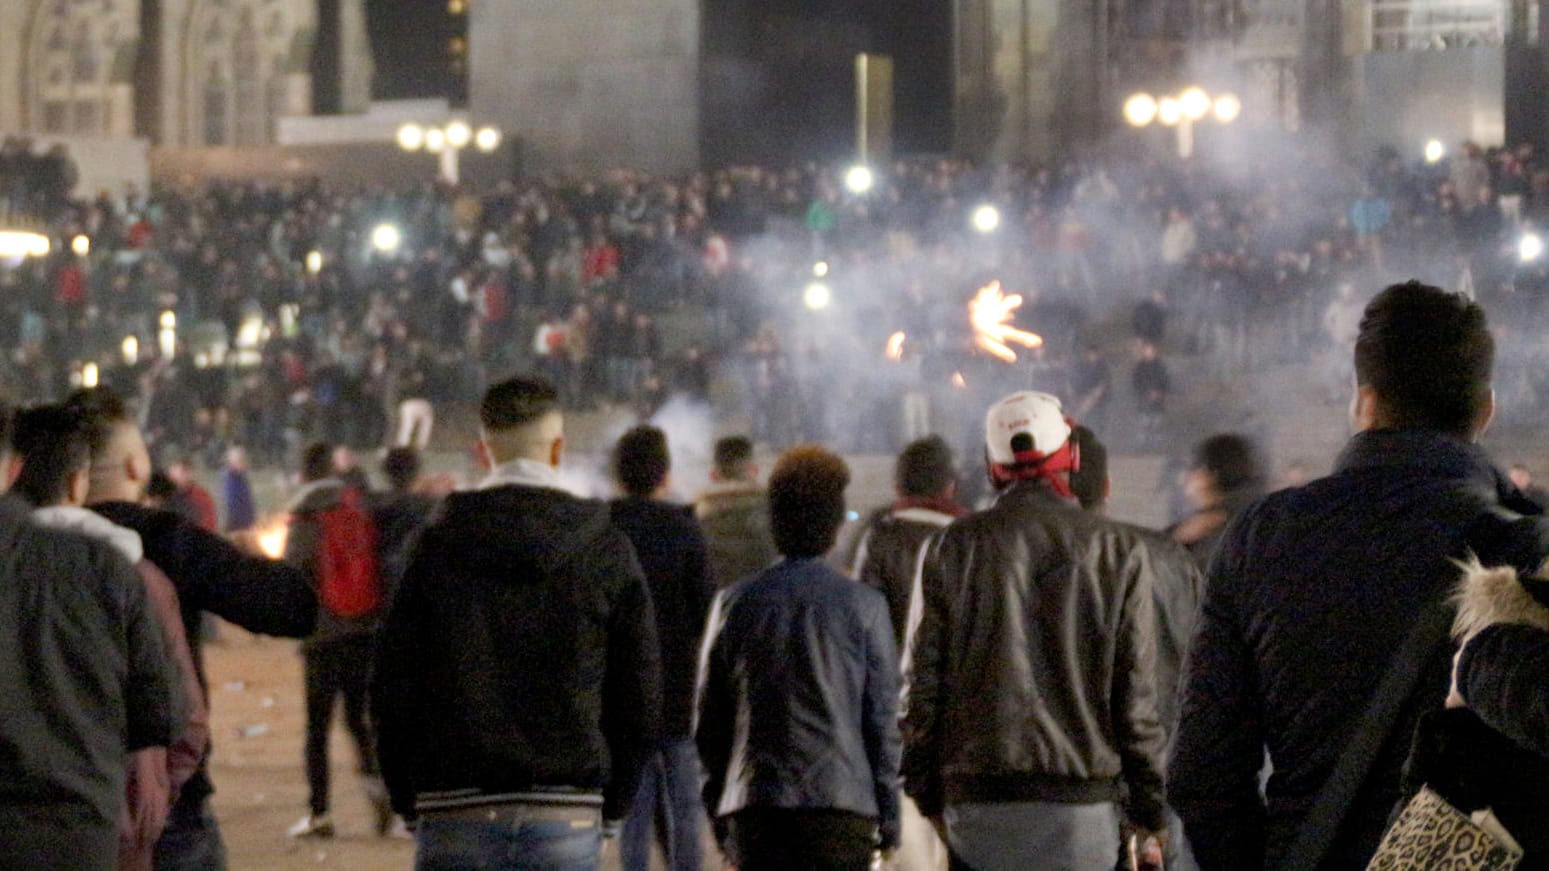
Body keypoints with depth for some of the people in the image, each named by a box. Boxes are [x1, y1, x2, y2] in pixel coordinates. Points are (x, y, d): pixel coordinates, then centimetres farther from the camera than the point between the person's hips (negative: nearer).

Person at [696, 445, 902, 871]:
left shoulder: (734, 603, 5)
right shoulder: (863, 606, -1)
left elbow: (709, 720, 9)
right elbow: (882, 718, 1)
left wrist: (717, 809, 17)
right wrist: (888, 813, 8)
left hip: (754, 804, 2)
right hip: (841, 804, -2)